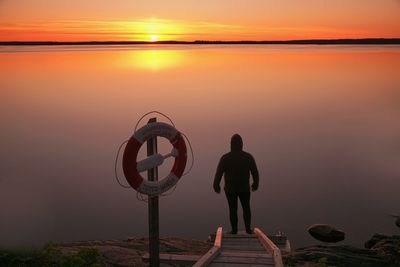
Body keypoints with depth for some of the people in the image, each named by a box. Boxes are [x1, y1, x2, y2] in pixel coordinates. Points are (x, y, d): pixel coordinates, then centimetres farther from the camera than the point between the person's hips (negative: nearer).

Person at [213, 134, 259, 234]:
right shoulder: (248, 156, -8)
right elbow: (255, 172, -1)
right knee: (246, 208, 18)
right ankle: (248, 228, 15)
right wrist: (255, 184, 16)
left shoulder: (225, 157, -14)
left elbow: (218, 173, -10)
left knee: (233, 209, 12)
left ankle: (234, 230, 15)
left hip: (230, 189, -1)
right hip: (244, 188, 1)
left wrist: (216, 186, 5)